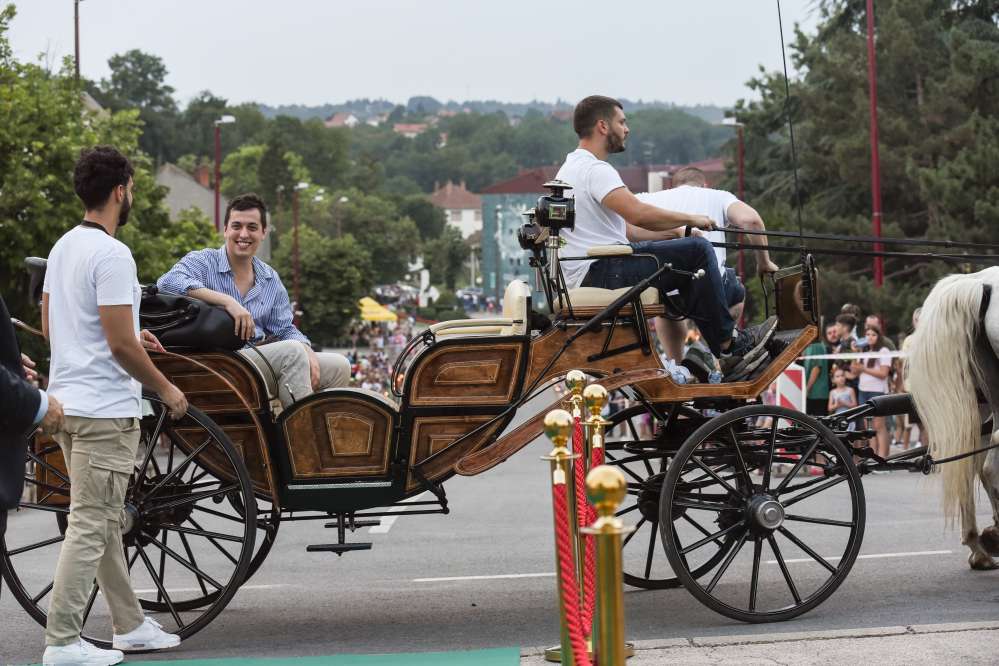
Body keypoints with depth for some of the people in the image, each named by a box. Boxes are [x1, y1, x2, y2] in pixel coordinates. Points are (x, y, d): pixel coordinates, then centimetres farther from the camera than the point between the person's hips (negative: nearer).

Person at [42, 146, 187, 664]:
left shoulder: (62, 248, 12)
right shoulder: (112, 254, -17)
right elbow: (120, 344, -20)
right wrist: (166, 389, -7)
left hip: (67, 402, 10)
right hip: (105, 408, -10)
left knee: (103, 520, 15)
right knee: (91, 524, -6)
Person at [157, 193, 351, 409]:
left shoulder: (270, 279, 18)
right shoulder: (202, 261, 0)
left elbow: (285, 330, 17)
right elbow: (168, 282, -21)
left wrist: (308, 355, -6)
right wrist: (227, 301, -28)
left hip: (262, 359, 7)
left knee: (338, 366, -6)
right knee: (292, 351, -28)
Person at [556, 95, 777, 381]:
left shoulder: (570, 168, 23)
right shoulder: (594, 170, -13)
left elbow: (624, 229, 24)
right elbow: (639, 213, -26)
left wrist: (675, 233, 16)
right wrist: (690, 219, -10)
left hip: (586, 278, 11)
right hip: (603, 272, -11)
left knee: (689, 272, 17)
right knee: (697, 250, -11)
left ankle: (729, 357, 11)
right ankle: (730, 344, 0)